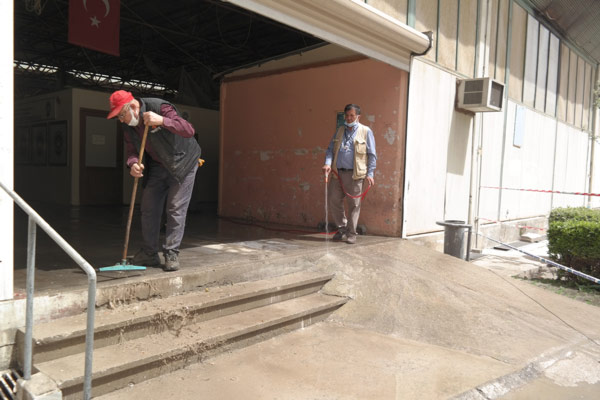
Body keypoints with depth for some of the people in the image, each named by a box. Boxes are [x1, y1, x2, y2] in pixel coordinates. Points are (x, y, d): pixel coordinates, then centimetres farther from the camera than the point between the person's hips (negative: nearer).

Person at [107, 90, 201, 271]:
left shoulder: (160, 108, -25)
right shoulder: (128, 125, -5)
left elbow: (189, 130, -34)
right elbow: (132, 150, -1)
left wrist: (162, 121, -46)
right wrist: (133, 164, -24)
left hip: (182, 163, -6)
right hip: (157, 166, 7)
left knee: (176, 209, -8)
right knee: (148, 208, 5)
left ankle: (171, 254, 1)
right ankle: (149, 253, 17)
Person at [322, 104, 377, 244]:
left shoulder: (366, 131, 3)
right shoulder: (339, 131, 16)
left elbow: (372, 155, 1)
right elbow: (330, 149, 15)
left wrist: (370, 174, -7)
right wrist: (328, 163, -4)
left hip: (355, 174, -4)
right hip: (338, 173, 4)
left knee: (354, 204, 1)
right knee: (334, 201, 6)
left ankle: (351, 233, 13)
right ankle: (342, 228, 24)